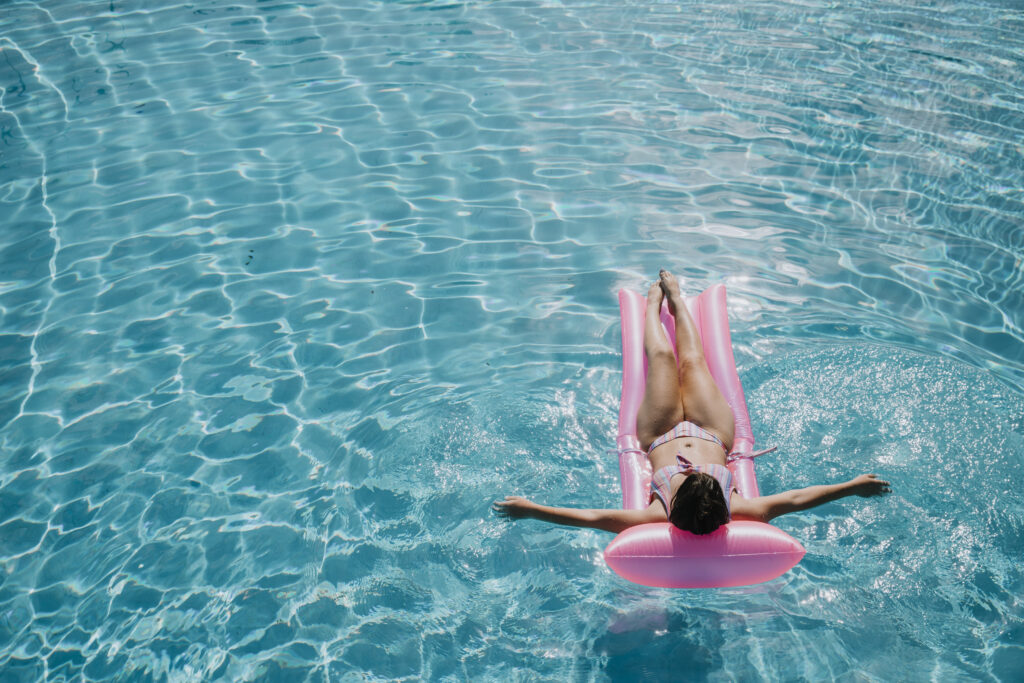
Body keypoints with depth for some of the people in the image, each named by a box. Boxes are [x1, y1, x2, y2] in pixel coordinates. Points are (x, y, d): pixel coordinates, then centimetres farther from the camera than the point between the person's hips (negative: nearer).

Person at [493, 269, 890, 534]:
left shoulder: (659, 517, -45)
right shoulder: (739, 514, -42)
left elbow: (589, 516, -44)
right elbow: (795, 499, -32)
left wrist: (530, 509, -45)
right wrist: (852, 486, -30)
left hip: (662, 438, -1)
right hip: (713, 434, 1)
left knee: (662, 356, 16)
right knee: (692, 361, 20)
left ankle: (655, 301, 49)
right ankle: (675, 299, 52)